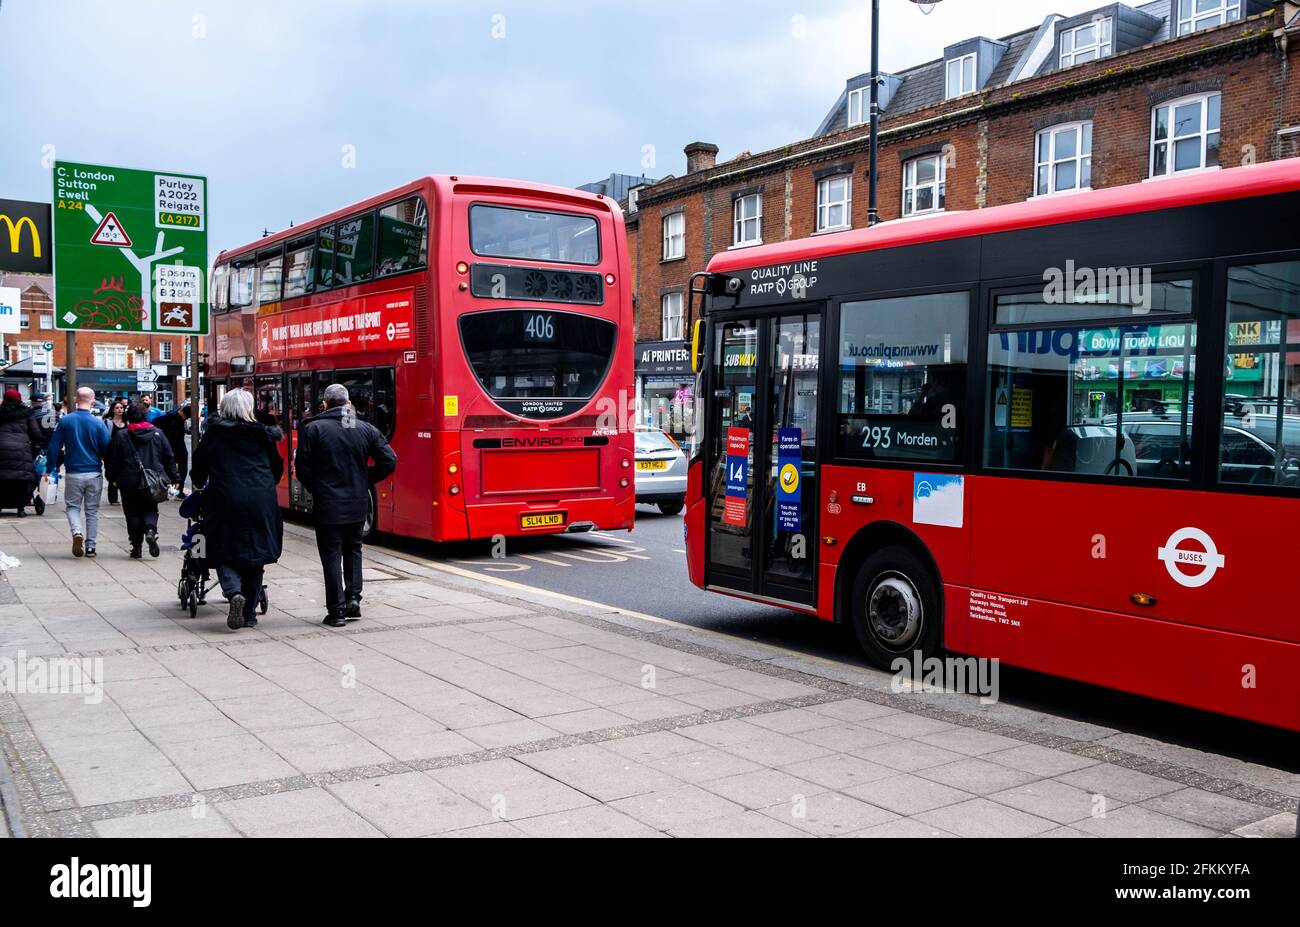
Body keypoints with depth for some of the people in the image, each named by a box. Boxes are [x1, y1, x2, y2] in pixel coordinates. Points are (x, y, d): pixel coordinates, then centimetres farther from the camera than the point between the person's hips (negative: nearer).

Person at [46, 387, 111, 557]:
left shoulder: (65, 421, -5)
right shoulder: (99, 423, -7)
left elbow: (54, 447, -2)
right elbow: (107, 449, -4)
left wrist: (49, 468, 8)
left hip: (73, 473, 0)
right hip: (94, 473, 0)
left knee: (72, 506, 14)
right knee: (92, 510, 10)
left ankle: (77, 532, -14)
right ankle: (90, 547, 11)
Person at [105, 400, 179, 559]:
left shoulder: (121, 435, -3)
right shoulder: (157, 433, 2)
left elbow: (112, 460, 1)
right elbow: (169, 458, 6)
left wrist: (113, 478, 15)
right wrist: (174, 478, 12)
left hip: (129, 482, -1)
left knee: (133, 513, 9)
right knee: (150, 509, 13)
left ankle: (136, 547, 7)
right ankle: (150, 530, -17)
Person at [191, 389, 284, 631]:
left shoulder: (213, 435, 6)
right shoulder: (263, 434, 8)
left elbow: (198, 469, 14)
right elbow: (278, 467, 16)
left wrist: (200, 485, 36)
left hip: (225, 502, -1)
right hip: (261, 503, 2)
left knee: (225, 555, 6)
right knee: (254, 556, 9)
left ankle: (234, 592, -21)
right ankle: (249, 613, 10)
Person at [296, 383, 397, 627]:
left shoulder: (313, 429, -8)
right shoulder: (367, 430, 1)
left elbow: (302, 468, -9)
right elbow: (389, 461, 0)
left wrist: (315, 488, 9)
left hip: (327, 505, -3)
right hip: (357, 504, 3)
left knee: (331, 555, 4)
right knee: (353, 549, 21)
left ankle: (336, 611, 5)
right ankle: (353, 598, 12)